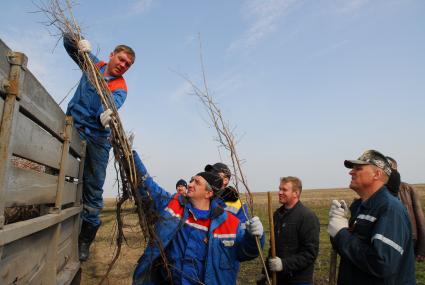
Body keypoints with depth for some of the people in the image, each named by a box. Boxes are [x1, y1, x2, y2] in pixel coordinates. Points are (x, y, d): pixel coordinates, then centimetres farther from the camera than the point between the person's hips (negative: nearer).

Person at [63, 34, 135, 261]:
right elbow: (68, 41, 18)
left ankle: (85, 240, 10)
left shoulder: (120, 88, 0)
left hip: (97, 137, -2)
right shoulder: (93, 64, 12)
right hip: (72, 128, 2)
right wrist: (81, 44, -7)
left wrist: (105, 114, -47)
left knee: (93, 189, -1)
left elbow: (111, 104, -22)